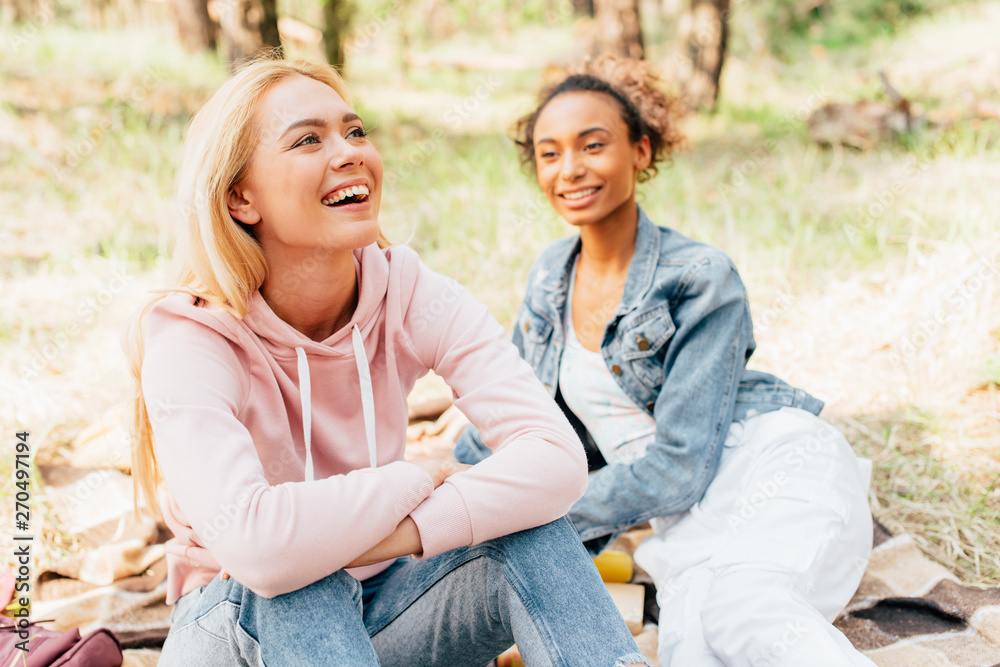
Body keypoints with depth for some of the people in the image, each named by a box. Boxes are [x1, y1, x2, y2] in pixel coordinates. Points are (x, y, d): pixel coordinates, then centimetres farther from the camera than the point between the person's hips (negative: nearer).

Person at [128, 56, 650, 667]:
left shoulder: (411, 295, -13)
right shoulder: (190, 339, -23)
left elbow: (558, 458, -26)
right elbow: (255, 547, -41)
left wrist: (405, 533, -39)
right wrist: (412, 479, -26)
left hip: (374, 604, 3)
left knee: (527, 531, -24)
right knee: (290, 587, -37)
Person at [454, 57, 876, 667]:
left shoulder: (700, 277, -6)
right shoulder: (550, 276, 13)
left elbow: (678, 462, -12)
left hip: (775, 465, -3)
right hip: (685, 522, 4)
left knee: (737, 605, -39)